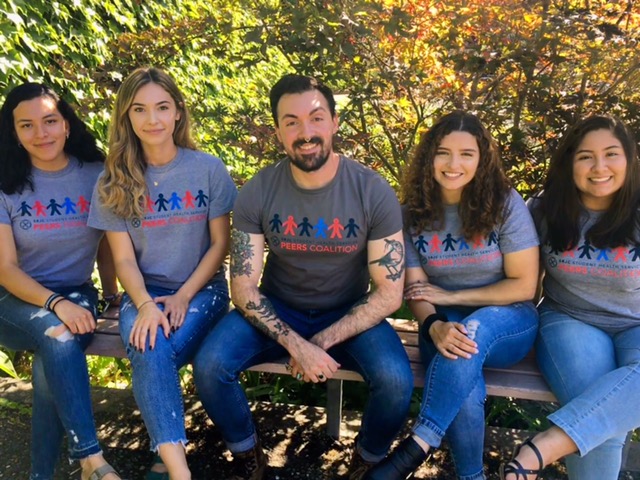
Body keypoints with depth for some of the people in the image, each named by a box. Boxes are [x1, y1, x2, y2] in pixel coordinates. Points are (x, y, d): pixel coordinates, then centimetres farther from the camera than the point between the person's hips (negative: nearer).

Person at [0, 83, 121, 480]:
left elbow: (108, 247, 10)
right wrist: (55, 304, -23)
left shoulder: (97, 176, -1)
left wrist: (111, 298, 1)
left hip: (77, 296, 1)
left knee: (51, 365, -30)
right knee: (59, 338, -35)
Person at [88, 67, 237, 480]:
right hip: (144, 292, 1)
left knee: (159, 354, -29)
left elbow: (220, 244, -1)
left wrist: (183, 297, -12)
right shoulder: (113, 182, 1)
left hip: (202, 288, -1)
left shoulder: (209, 169, -3)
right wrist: (146, 305, -19)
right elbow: (124, 258, 0)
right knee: (149, 353, -31)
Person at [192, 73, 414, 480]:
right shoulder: (257, 194, -12)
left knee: (396, 381, -27)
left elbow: (389, 294, -14)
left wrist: (321, 342, -21)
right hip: (277, 309, 1)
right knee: (210, 366, -22)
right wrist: (296, 344, -26)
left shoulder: (374, 192, -16)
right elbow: (244, 289, -12)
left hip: (349, 313, -1)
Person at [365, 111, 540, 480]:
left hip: (506, 323, -1)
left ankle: (418, 447, -37)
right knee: (464, 392, -33)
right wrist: (434, 327, -27)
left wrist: (450, 296, -12)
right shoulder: (414, 213, -1)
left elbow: (523, 286, -8)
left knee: (473, 330, -38)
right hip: (446, 325, 1)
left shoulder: (506, 203, -8)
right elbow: (415, 290, -4)